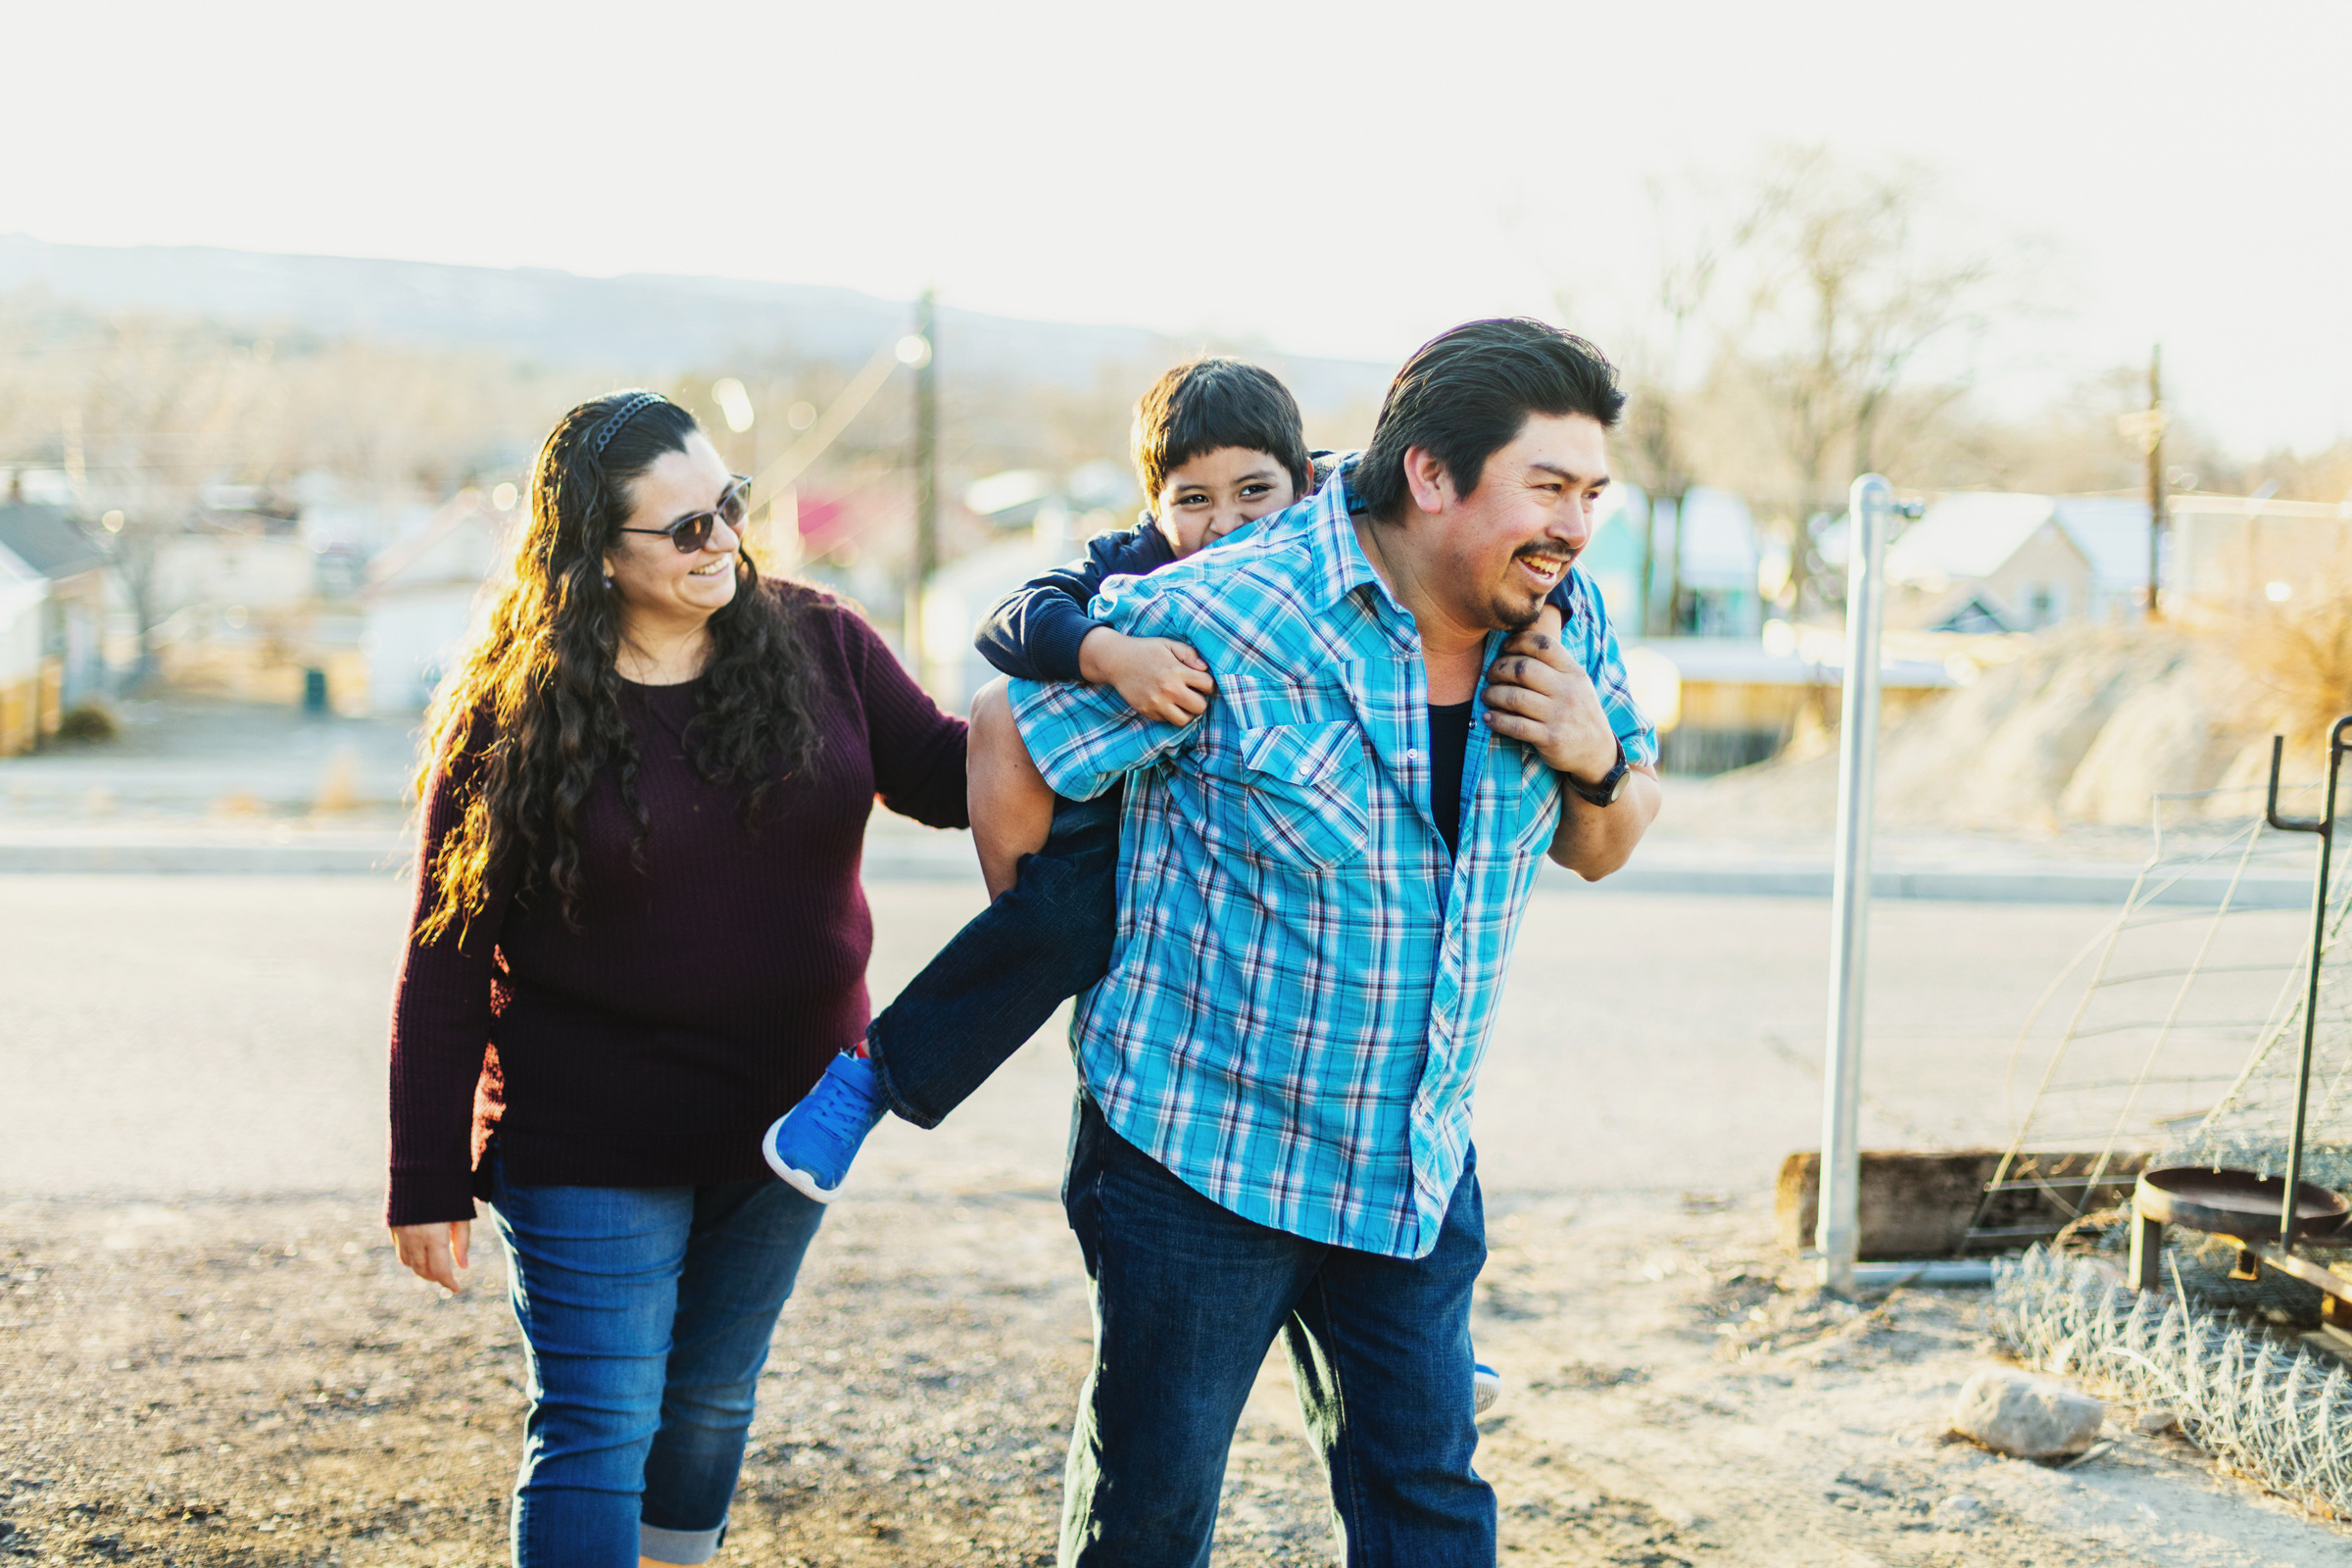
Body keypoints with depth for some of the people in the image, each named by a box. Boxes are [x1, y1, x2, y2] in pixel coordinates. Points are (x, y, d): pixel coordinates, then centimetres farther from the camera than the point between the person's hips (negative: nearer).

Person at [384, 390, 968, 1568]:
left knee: (711, 1402, 20)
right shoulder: (511, 717, -13)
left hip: (787, 1118, 4)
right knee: (596, 1431, -3)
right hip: (589, 1147, -4)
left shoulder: (817, 647, -3)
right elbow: (446, 962, -9)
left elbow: (945, 774, -3)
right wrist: (428, 1181, -9)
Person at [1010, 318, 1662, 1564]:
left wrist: (1596, 760, -11)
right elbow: (1017, 747, -10)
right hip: (1202, 1153, -5)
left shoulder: (1550, 637, -1)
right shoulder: (1234, 621, -21)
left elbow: (1597, 852, 13)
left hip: (1414, 1167, 5)